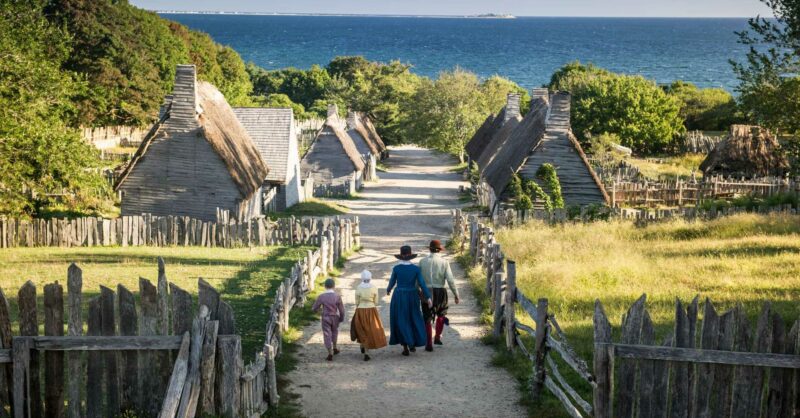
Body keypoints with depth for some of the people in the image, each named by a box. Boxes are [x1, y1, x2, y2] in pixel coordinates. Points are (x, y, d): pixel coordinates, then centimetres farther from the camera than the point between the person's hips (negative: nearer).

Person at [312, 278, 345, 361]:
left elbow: (314, 308, -6)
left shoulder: (321, 297, -14)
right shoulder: (337, 296, -14)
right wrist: (341, 318, 9)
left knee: (327, 334, 6)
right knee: (334, 331, 27)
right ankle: (335, 347, 39)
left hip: (325, 318, -1)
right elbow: (341, 309, -8)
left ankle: (330, 353, 1)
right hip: (335, 317, 1)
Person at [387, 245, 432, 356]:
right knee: (413, 319, 21)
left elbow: (392, 282, 2)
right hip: (412, 297, 1)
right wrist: (428, 298, -9)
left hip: (399, 297, -1)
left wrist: (388, 290, 23)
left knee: (401, 322, 7)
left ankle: (405, 348, 1)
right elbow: (422, 284, -11)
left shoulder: (396, 268, -10)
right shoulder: (415, 268, -7)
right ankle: (412, 344, 18)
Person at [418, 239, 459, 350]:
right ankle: (437, 338, 24)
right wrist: (456, 295, -1)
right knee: (441, 314, 25)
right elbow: (450, 280, -9)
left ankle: (429, 344, 6)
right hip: (440, 292, 0)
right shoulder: (444, 262, -6)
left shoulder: (422, 261, -2)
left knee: (427, 319, 7)